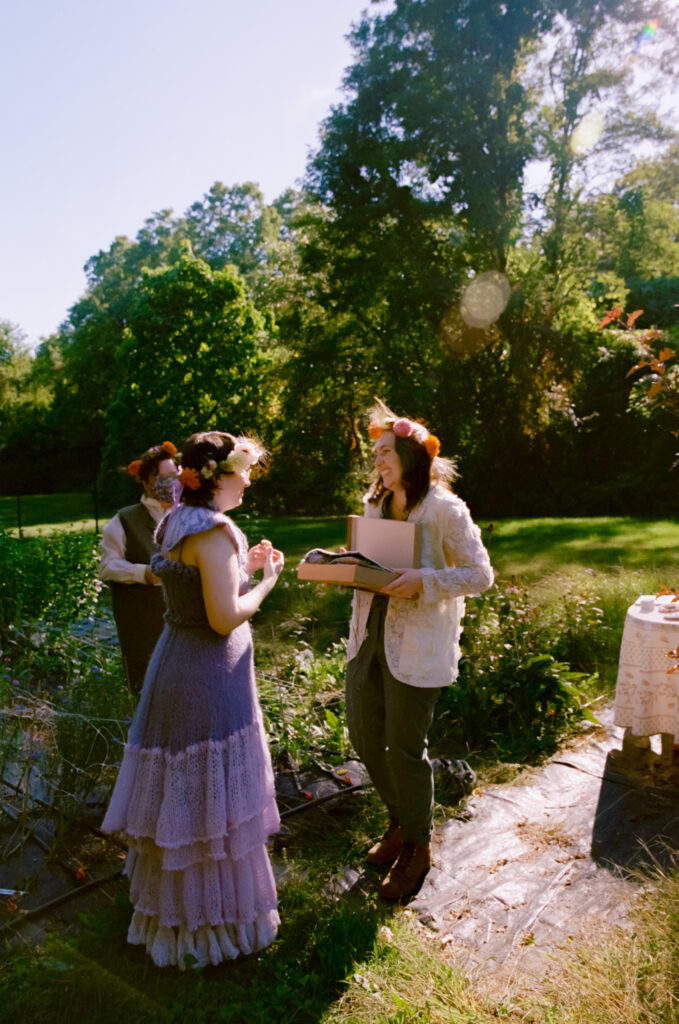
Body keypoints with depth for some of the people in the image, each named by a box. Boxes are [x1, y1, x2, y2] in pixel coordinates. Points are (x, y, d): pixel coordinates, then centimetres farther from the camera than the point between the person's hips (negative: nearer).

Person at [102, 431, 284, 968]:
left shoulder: (176, 522, 7)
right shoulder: (215, 531, -22)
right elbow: (224, 618, -25)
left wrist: (245, 566, 12)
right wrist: (266, 581, -11)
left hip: (175, 663, 10)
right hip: (209, 677, -10)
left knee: (178, 795, 23)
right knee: (209, 798, 6)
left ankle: (171, 907, 43)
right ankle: (214, 920, 25)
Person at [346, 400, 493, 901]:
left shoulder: (445, 510, -13)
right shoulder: (375, 504, 8)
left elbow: (481, 575, -11)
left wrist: (424, 581, -24)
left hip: (417, 647, -7)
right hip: (370, 635, 7)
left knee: (404, 748, 3)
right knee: (364, 735, 14)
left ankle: (418, 845, 29)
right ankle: (400, 822, 39)